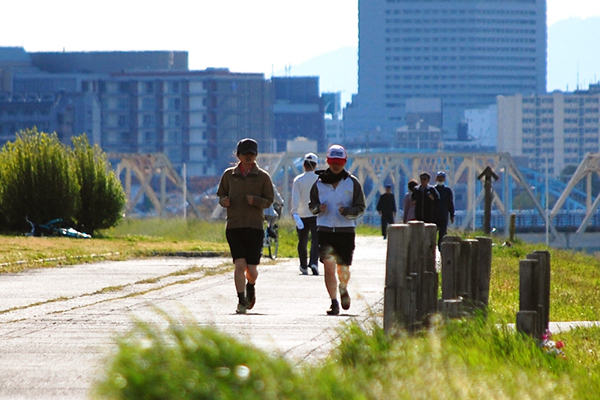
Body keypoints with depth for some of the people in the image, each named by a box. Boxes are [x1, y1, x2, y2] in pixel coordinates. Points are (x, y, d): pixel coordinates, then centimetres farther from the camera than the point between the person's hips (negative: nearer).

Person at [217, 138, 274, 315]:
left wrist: (255, 200, -17)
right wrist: (224, 201, -7)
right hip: (234, 227, 0)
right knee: (240, 265, -14)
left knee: (252, 270, 2)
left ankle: (250, 287, 36)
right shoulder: (229, 175, 7)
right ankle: (241, 301, -7)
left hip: (255, 227, 0)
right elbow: (221, 194, 16)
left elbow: (269, 200, 3)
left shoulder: (263, 177, 3)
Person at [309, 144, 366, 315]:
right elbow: (311, 205, 14)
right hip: (325, 229, 0)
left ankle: (343, 289, 40)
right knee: (328, 265, -13)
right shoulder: (319, 183, 7)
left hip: (346, 230, 0)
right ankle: (334, 302, -11)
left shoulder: (352, 183, 3)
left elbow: (360, 208, 3)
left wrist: (347, 211, -17)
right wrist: (318, 208, -9)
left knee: (343, 268, 6)